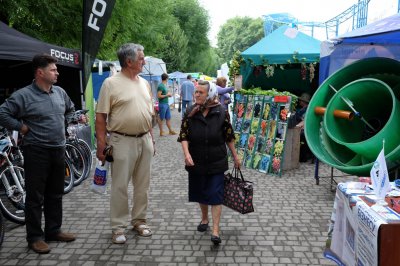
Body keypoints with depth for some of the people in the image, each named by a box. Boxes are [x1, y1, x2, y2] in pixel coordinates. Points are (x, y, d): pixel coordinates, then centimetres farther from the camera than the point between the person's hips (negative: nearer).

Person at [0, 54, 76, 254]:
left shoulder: (60, 92, 7)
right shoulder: (23, 95, -11)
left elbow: (70, 109, 25)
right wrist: (22, 127, -11)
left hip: (58, 149, 6)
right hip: (36, 151, -6)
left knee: (56, 194, 14)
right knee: (35, 196, 1)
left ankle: (53, 230, 27)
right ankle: (35, 237, 12)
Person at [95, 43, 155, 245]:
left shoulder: (144, 83, 12)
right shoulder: (111, 83, -8)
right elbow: (101, 116, -9)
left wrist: (151, 138, 15)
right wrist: (101, 144, -13)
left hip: (144, 140, 6)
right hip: (122, 141, -6)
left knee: (142, 184, 13)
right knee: (120, 186, 1)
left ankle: (139, 220, 27)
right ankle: (118, 227, 13)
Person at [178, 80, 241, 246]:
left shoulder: (221, 112, -7)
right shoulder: (190, 113, -4)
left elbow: (229, 136, 1)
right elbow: (184, 136, -4)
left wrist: (235, 156, 6)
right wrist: (186, 153, -21)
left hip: (216, 162, -2)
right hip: (196, 161, 2)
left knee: (215, 195, -3)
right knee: (200, 192, 16)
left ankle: (215, 231, 1)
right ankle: (204, 219, 39)